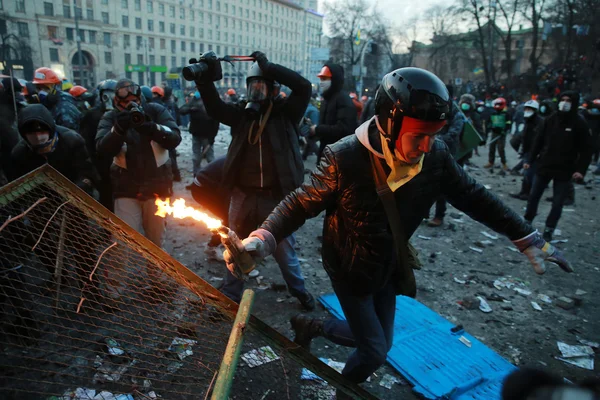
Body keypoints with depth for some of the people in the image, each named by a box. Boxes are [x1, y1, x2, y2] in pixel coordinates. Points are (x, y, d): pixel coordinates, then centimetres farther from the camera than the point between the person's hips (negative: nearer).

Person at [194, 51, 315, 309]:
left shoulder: (285, 113, -1)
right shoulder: (242, 115, 8)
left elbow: (304, 87, -13)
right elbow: (214, 107, -1)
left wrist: (268, 66, -14)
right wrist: (206, 78, -16)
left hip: (276, 196, -3)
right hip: (243, 195, 3)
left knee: (285, 251, 13)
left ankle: (299, 290, 36)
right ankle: (230, 294, 36)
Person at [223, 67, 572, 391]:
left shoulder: (436, 157, -15)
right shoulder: (346, 158, -28)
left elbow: (474, 197, -4)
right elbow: (302, 203, -20)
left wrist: (528, 239, 0)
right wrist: (264, 238, -32)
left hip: (389, 269, 5)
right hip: (350, 270, -5)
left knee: (379, 344, 18)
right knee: (375, 351, 2)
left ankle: (312, 326, 43)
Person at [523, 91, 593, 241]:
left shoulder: (580, 124, -6)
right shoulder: (550, 120, 2)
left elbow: (586, 150, -6)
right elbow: (538, 142, 6)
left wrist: (581, 169, -15)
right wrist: (530, 160, 2)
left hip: (564, 171, -2)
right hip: (544, 166, 3)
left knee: (557, 203, 4)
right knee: (533, 196, 10)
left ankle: (549, 230, 15)